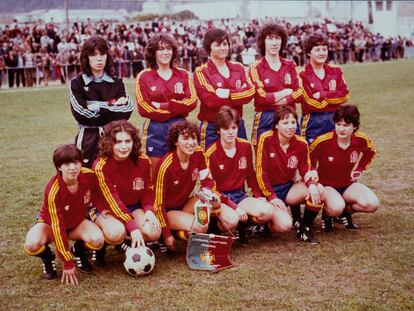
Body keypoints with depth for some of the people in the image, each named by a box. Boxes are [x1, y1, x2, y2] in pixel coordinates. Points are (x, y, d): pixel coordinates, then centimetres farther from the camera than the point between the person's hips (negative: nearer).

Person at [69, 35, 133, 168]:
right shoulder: (76, 83, 2)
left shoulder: (117, 82, 10)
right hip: (89, 140, -2)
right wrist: (114, 108, -6)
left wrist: (99, 107, -10)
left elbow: (126, 111, -2)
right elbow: (81, 114, -10)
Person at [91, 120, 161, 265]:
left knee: (154, 232, -25)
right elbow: (112, 201, -24)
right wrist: (133, 227, -33)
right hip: (106, 209, -4)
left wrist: (149, 210, -19)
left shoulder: (143, 162, -11)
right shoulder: (101, 166, -23)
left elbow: (148, 190, 3)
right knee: (116, 232, -37)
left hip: (133, 207, 4)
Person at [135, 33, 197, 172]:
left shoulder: (183, 75, 9)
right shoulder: (144, 77, 2)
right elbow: (144, 108, -8)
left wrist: (162, 106, -12)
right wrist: (176, 108, -9)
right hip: (155, 131, -2)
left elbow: (192, 102, -3)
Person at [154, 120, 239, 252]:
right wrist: (167, 235, -19)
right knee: (200, 226, -34)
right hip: (168, 211, -5)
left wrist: (214, 197, -22)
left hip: (186, 203, 5)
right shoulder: (166, 166, -26)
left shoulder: (198, 154, -10)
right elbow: (158, 203, -20)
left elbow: (207, 182, 1)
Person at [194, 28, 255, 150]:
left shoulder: (238, 68, 11)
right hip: (212, 129, -4)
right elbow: (210, 100, -16)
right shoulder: (201, 72, -3)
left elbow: (250, 92, -3)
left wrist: (228, 94, -17)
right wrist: (239, 93, -10)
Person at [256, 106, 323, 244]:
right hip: (269, 190, -5)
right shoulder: (266, 139, -16)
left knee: (318, 189, -25)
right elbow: (260, 172, -14)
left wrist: (312, 184, -20)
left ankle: (304, 228, -5)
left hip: (289, 187, 5)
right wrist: (272, 197, -16)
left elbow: (305, 170, 3)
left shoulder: (301, 143, -4)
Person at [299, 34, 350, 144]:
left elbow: (344, 95, -2)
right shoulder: (303, 75, -5)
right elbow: (311, 102, -12)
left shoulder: (336, 72, 10)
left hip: (334, 121, 4)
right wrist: (332, 94, -5)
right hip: (312, 123, -4)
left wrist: (322, 95, -11)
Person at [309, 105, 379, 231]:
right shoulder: (323, 141, -23)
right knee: (336, 208, -37)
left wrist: (359, 169, 6)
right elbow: (308, 160, -5)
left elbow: (370, 152, 14)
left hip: (348, 185, 4)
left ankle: (346, 211, 9)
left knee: (372, 204, -22)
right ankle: (327, 214, 2)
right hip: (325, 186, -4)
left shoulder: (361, 140, -12)